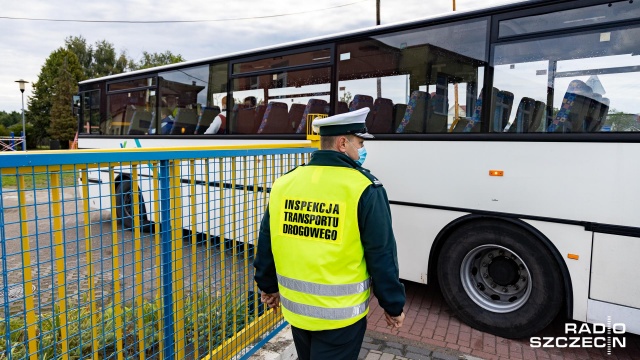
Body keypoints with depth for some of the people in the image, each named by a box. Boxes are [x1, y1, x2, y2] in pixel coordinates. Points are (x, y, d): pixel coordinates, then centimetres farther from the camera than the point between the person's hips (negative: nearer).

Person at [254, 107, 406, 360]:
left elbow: (266, 243, 6)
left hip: (295, 307, 5)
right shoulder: (364, 188, -16)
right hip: (340, 312, -4)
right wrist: (393, 305, 2)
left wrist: (268, 287, 21)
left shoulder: (284, 183, -2)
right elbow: (382, 256, -12)